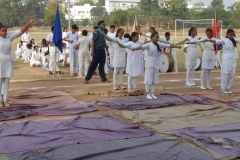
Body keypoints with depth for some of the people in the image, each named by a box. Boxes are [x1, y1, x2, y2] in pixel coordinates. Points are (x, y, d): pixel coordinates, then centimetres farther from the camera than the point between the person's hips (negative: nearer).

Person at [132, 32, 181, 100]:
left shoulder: (159, 44, 7)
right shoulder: (149, 45, -11)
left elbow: (168, 45, 14)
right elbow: (142, 46, -28)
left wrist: (177, 46, 21)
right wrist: (135, 48, -47)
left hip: (156, 64, 6)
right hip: (150, 64, -6)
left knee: (154, 80, 10)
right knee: (149, 80, -1)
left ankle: (152, 93, 18)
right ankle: (148, 94, 8)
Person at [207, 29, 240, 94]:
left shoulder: (234, 40, 8)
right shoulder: (224, 40, -9)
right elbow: (217, 41, -24)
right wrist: (209, 40, -40)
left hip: (233, 59, 6)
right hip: (226, 58, -6)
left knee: (232, 74, 8)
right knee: (225, 73, -4)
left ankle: (228, 88, 21)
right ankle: (223, 88, 7)